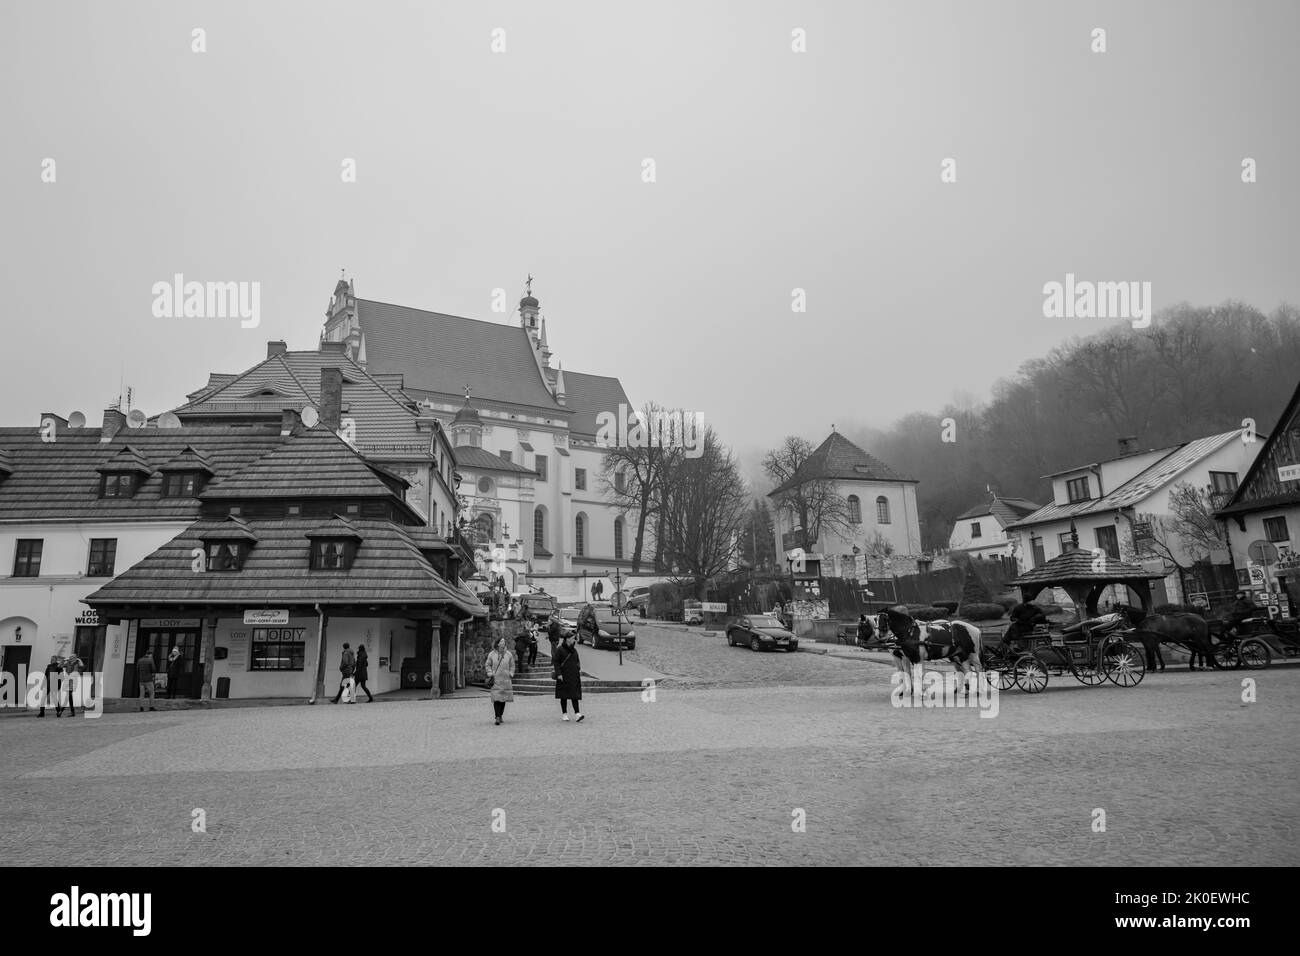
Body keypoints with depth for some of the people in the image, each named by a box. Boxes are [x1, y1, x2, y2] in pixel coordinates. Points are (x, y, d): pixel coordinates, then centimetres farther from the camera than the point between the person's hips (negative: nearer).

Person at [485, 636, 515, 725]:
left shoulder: (509, 654, 3)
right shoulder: (492, 654, -1)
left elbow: (512, 665, 13)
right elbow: (487, 665, 9)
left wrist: (511, 674, 3)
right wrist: (490, 674, -2)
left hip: (505, 680, 2)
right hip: (495, 680, -2)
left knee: (503, 699, 5)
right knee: (496, 698, -12)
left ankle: (500, 716, 18)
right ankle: (497, 717, -12)